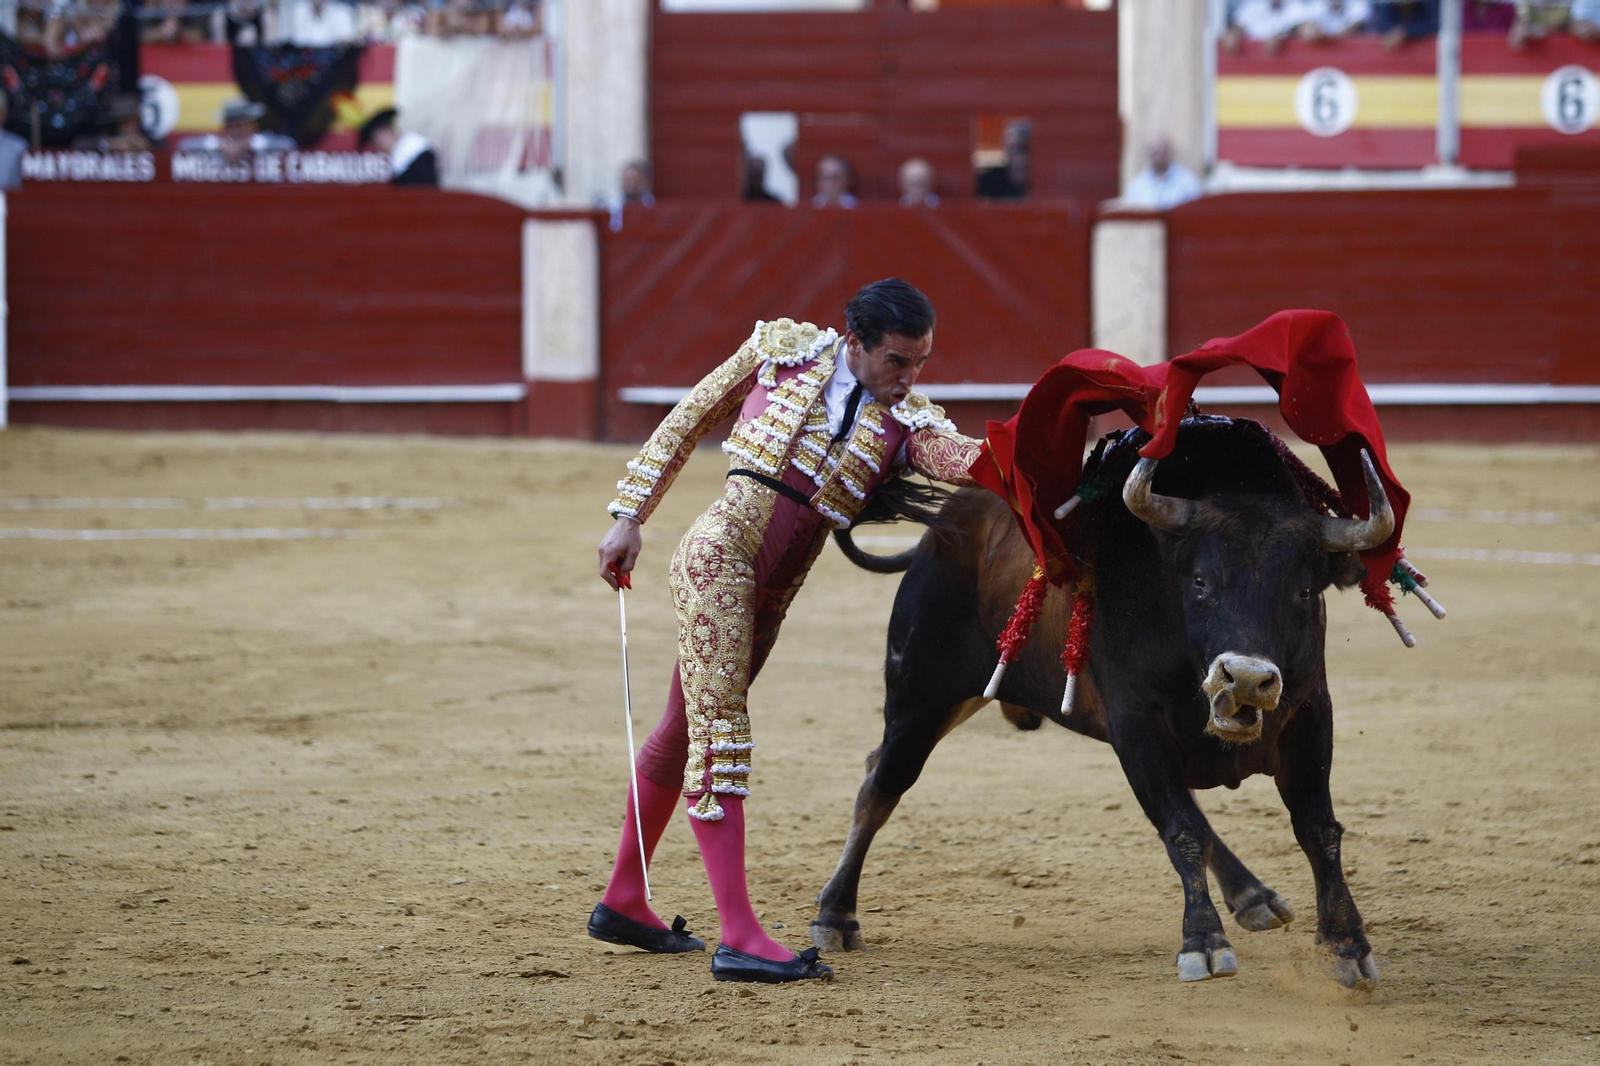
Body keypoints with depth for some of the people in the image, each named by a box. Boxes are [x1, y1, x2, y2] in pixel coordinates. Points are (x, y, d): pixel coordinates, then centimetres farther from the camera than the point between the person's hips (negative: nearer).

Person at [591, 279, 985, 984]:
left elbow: (957, 457, -16)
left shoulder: (906, 420, 5)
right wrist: (629, 516, 3)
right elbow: (687, 422, 7)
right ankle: (739, 937, -21)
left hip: (772, 592, 6)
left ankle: (622, 901, 32)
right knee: (719, 725, -13)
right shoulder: (783, 351, 0)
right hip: (722, 549, -6)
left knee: (688, 728, 18)